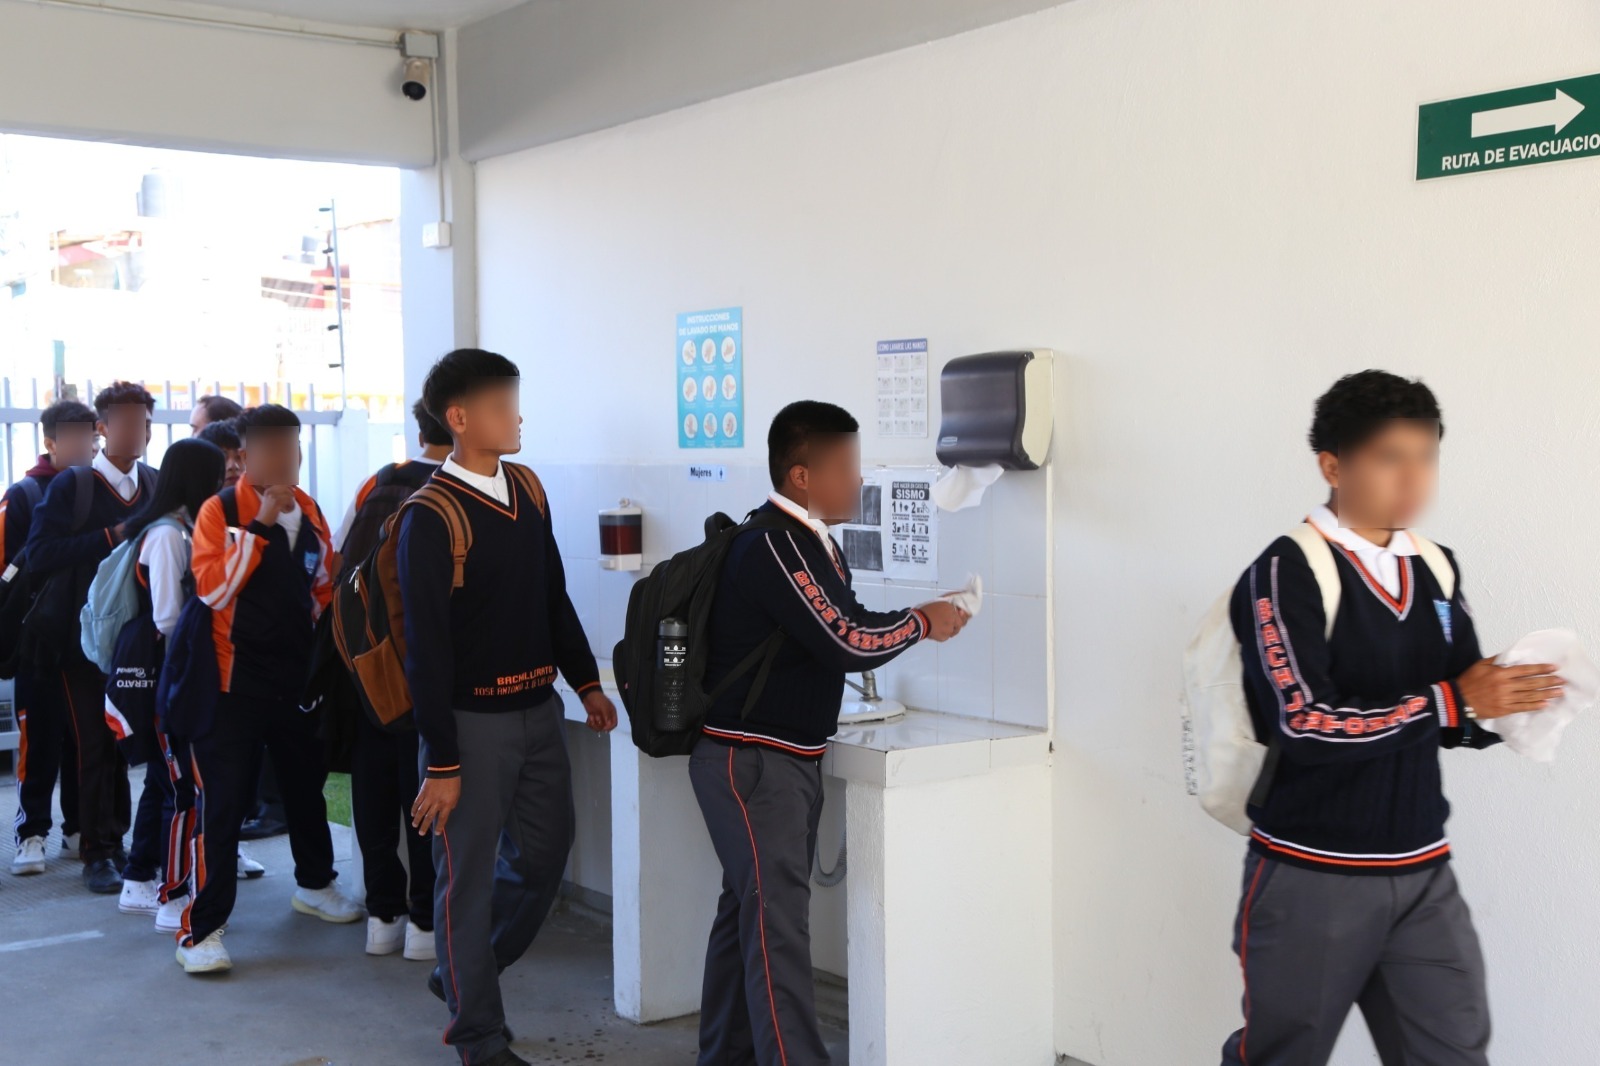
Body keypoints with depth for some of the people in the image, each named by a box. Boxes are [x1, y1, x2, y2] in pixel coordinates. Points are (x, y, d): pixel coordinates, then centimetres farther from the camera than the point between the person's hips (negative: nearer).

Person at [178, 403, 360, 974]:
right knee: (221, 803, -6)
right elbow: (211, 588, -22)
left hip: (298, 679, 6)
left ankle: (314, 884, 41)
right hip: (235, 681, -6)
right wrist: (260, 524, -24)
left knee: (306, 785, 21)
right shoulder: (220, 511, -10)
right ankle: (201, 928, -1)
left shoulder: (309, 513, 7)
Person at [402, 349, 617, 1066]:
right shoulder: (430, 516, -14)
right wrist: (441, 764, -15)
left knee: (543, 856, 15)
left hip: (538, 711, 7)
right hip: (473, 721, -7)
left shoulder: (527, 489, 8)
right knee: (468, 877, 4)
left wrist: (586, 683, 15)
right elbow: (426, 647, -15)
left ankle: (463, 979, 37)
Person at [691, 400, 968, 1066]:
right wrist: (921, 622, -8)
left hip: (787, 759, 9)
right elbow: (848, 643, -22)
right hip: (751, 760, -9)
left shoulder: (806, 541, 10)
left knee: (748, 908, 14)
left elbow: (843, 627, 14)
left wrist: (916, 623, 0)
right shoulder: (772, 546, -20)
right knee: (777, 918, -10)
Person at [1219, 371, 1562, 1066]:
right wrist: (1451, 701, -19)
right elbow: (1305, 725, -22)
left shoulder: (1437, 570, 7)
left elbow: (1460, 722, 10)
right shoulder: (1286, 573, -13)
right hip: (1312, 878, -5)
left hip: (1424, 876, 5)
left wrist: (1511, 699, -11)